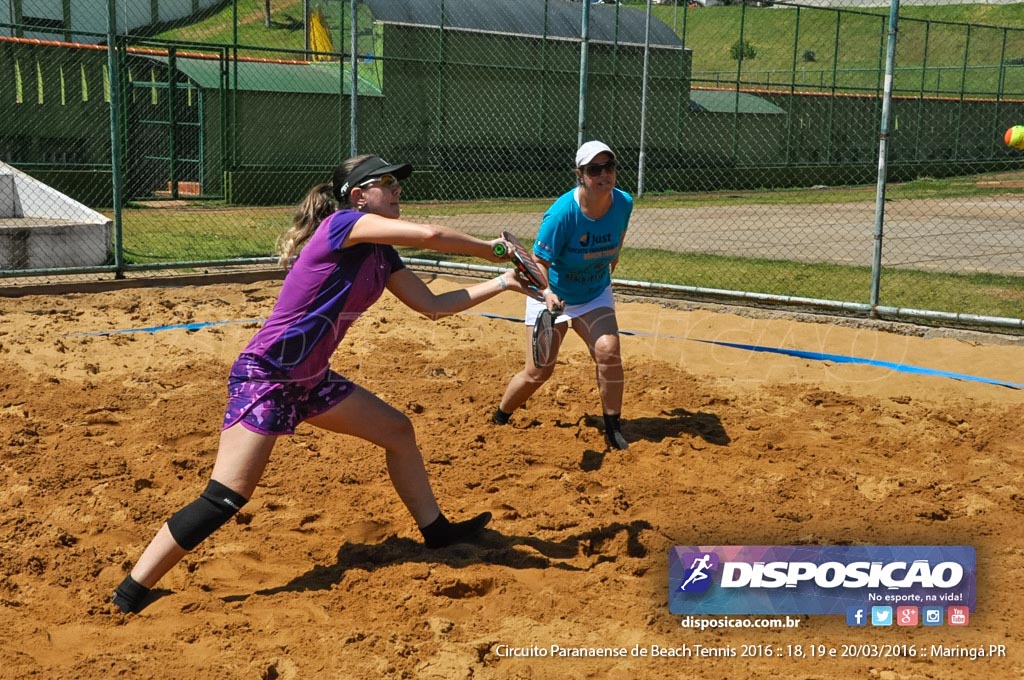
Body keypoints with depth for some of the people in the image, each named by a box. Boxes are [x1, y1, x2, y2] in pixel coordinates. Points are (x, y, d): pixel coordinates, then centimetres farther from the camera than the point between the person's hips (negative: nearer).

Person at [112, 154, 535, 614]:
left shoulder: (381, 253, 9)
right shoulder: (342, 224, -16)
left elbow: (432, 306, 13)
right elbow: (429, 235, -26)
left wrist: (501, 284, 8)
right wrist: (487, 248, -10)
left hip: (309, 380, 10)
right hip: (264, 378, -10)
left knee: (397, 429, 16)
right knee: (226, 498, -17)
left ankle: (436, 530, 34)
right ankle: (129, 598, -8)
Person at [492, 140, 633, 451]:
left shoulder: (623, 203, -14)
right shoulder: (562, 213, -29)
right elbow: (538, 262, -24)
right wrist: (546, 293, -41)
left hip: (595, 294, 3)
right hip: (551, 294, -3)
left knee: (608, 350, -20)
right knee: (539, 371, -4)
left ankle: (613, 429, -4)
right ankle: (498, 420, 21)